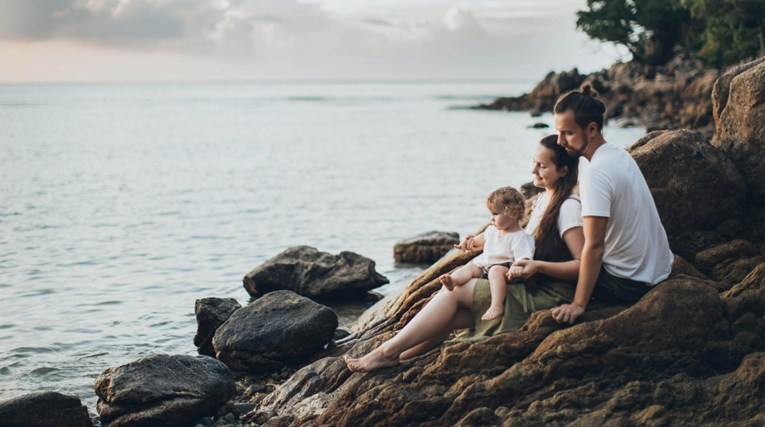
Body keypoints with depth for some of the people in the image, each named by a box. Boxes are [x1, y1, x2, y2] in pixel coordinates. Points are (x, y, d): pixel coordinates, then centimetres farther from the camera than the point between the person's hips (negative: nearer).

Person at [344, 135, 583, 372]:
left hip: (546, 297, -8)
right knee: (448, 316, -9)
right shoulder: (544, 199, 15)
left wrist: (538, 266, -27)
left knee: (453, 290, -14)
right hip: (527, 290, 8)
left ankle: (387, 352, -13)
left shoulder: (568, 207, -12)